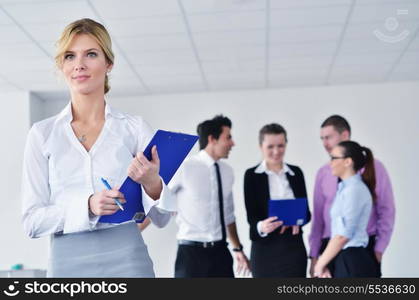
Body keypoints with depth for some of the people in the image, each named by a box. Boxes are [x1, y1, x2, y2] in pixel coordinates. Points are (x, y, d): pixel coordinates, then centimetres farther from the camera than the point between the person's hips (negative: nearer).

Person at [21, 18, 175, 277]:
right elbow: (32, 221, 0)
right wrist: (87, 206, -17)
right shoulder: (42, 134, 3)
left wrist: (152, 184, -19)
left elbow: (161, 218, 3)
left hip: (127, 262, 0)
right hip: (67, 264, 1)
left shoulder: (135, 128, 1)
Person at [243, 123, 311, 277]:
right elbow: (251, 215, -7)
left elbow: (306, 210, 8)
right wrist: (261, 226, -29)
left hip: (293, 246, 3)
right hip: (265, 248, -2)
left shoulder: (296, 172, 7)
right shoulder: (252, 175, -2)